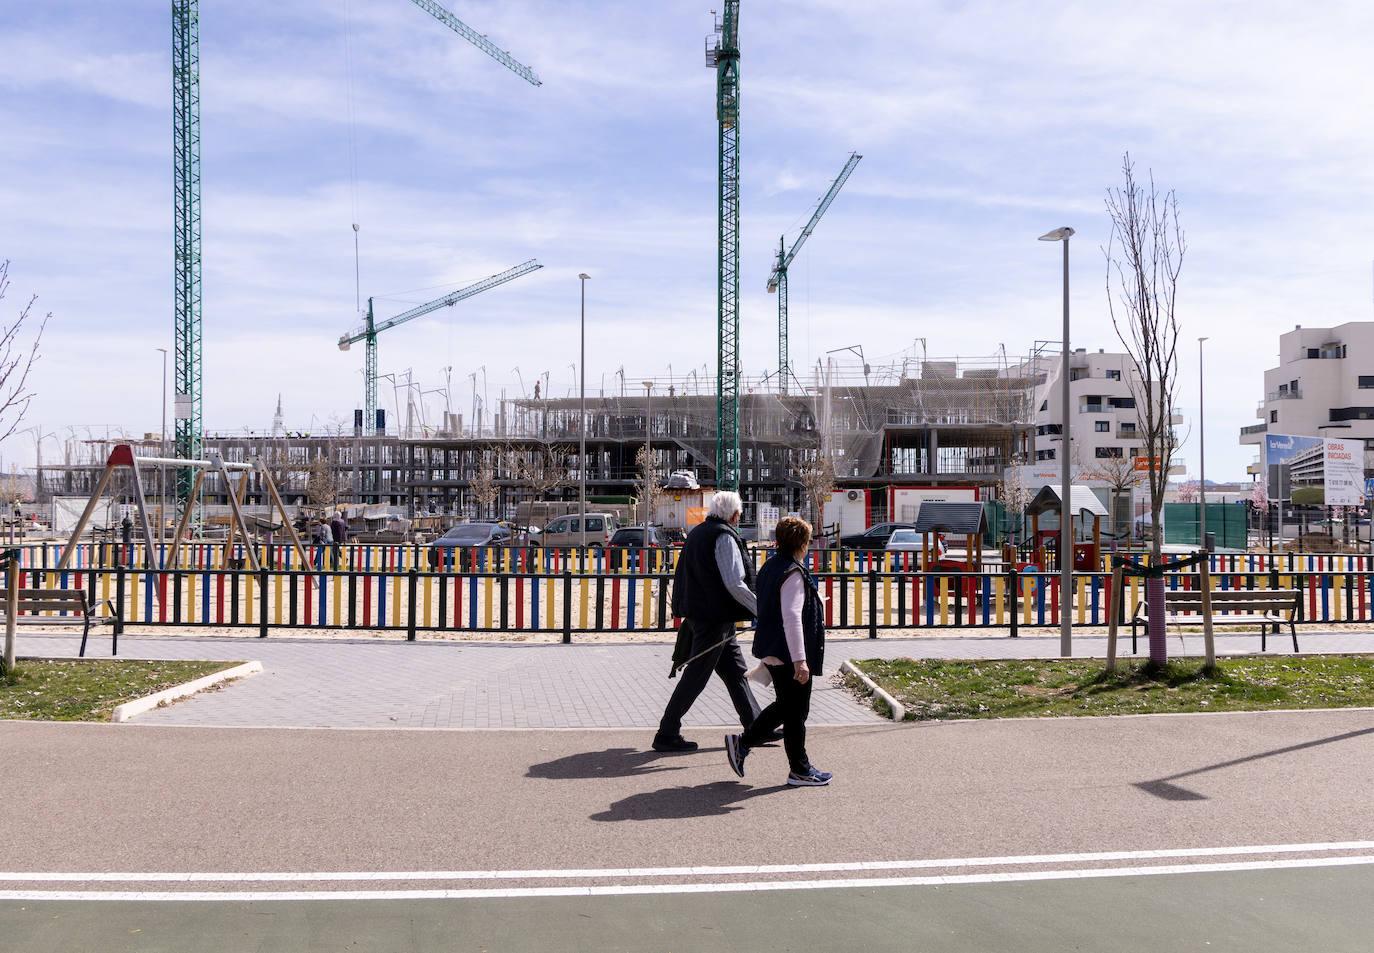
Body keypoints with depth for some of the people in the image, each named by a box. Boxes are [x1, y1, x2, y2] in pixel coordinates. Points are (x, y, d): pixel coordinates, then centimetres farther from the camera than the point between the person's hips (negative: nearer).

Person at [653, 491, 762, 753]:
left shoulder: (697, 532, 13)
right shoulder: (725, 537, -15)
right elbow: (734, 584, -20)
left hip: (698, 611, 10)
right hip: (715, 617, -10)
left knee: (735, 670, 16)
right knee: (696, 676, -3)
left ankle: (754, 727, 25)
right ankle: (667, 734, 3)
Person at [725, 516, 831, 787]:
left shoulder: (770, 566, 10)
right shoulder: (793, 574, -19)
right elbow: (792, 618, -25)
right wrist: (800, 660, -26)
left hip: (772, 652, 9)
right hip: (790, 655, -9)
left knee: (784, 706, 20)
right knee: (796, 713, 3)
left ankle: (741, 743, 19)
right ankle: (799, 770, 15)